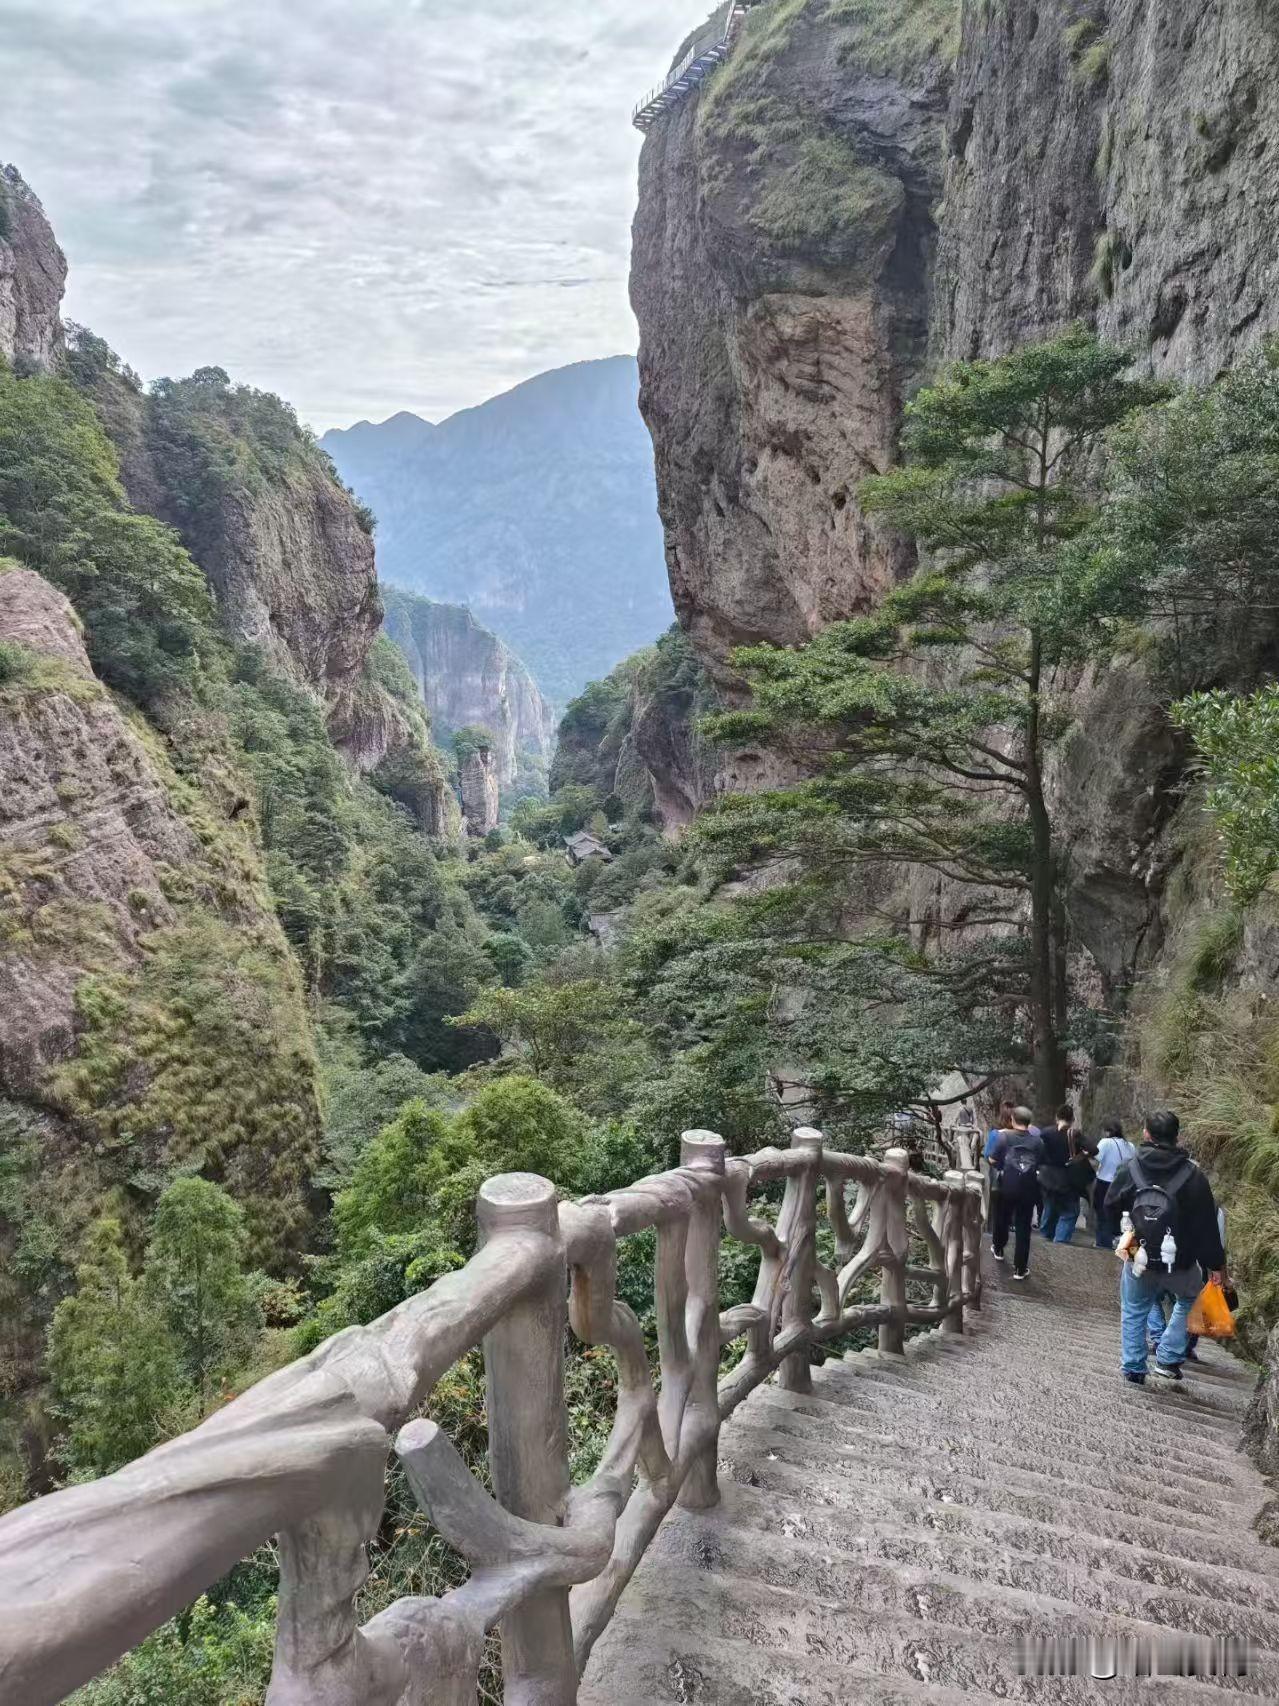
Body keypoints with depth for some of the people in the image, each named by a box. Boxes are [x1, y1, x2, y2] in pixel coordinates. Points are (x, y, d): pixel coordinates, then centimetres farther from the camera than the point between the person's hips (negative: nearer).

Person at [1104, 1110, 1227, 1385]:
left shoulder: (1131, 1168, -8)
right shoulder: (1193, 1175, -12)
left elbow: (1110, 1207, 3)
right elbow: (1207, 1225, -10)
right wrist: (1216, 1264, -2)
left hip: (1139, 1260, 1)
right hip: (1180, 1264, -1)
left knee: (1134, 1313, 18)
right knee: (1188, 1301, 26)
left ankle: (1134, 1368, 19)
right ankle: (1169, 1359, 19)